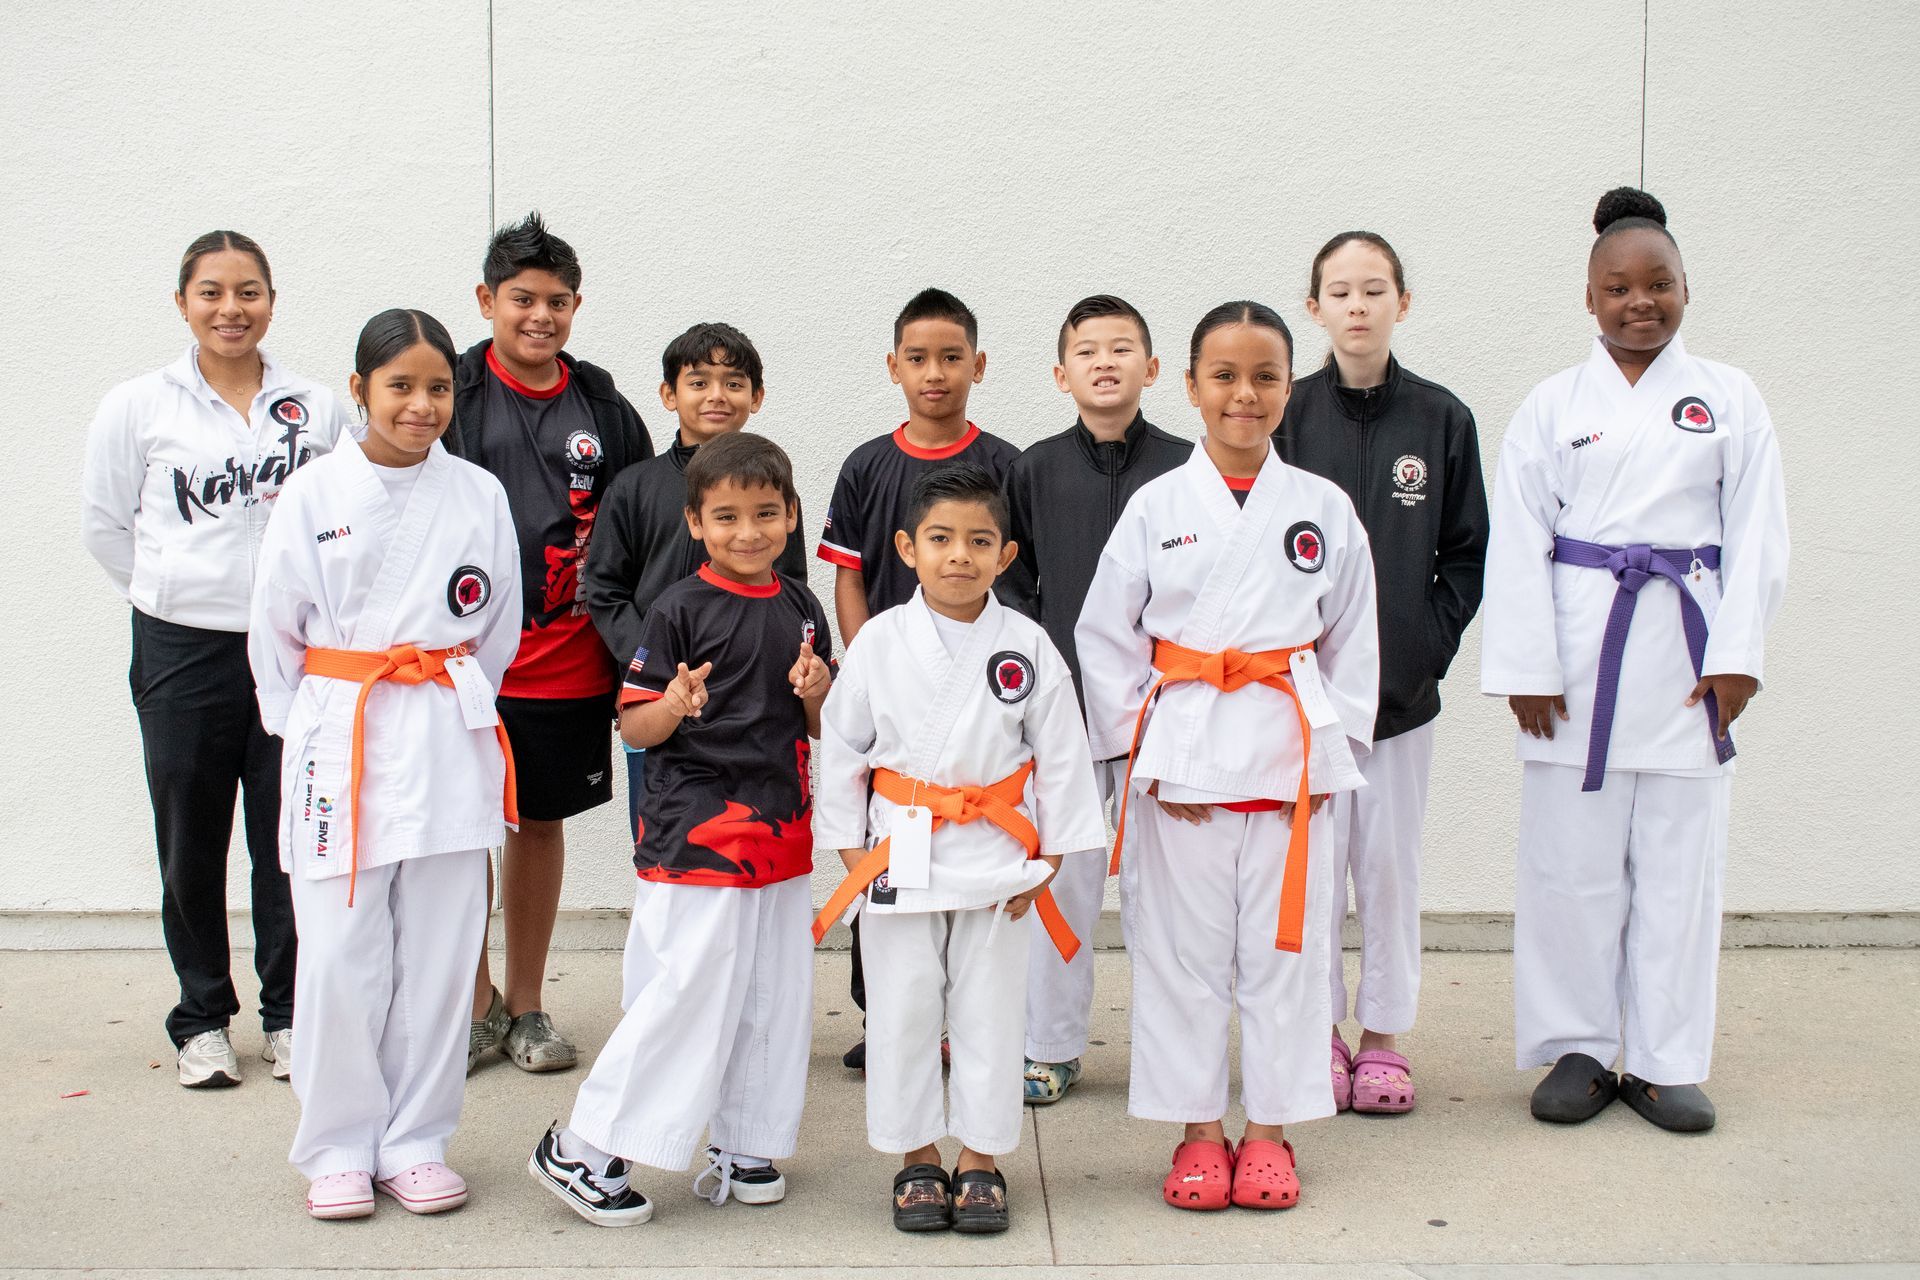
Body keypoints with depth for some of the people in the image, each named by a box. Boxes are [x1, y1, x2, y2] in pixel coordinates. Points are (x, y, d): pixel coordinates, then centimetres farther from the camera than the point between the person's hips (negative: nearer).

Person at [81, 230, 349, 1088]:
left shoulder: (318, 408, 3)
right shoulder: (139, 406, 1)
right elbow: (103, 525, 9)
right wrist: (176, 596, 8)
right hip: (182, 654, 0)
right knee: (190, 846, 8)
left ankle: (289, 1015, 19)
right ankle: (202, 1021, 23)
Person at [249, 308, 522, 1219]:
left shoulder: (480, 496, 3)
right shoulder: (312, 496, -1)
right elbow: (274, 631, 5)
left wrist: (452, 706, 10)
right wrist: (312, 732, 6)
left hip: (449, 748, 2)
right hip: (338, 743, -1)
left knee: (438, 955, 6)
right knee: (339, 957, 1)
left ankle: (416, 1142, 20)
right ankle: (340, 1148, 17)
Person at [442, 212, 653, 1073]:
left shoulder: (604, 410, 8)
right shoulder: (450, 397, -1)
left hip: (569, 665, 3)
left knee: (541, 823, 12)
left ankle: (527, 1006, 25)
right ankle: (478, 1003, 20)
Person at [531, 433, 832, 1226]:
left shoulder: (802, 610, 10)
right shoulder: (681, 610, -7)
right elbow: (633, 727, -7)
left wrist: (818, 696, -4)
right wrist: (674, 706, -27)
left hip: (781, 830, 6)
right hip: (693, 833, -6)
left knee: (774, 997, 11)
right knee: (686, 994, -8)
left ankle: (741, 1146, 26)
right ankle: (582, 1150, 4)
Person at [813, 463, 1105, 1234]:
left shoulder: (1028, 647, -4)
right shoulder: (879, 643, -4)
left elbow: (1061, 755, 1)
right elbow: (841, 747, 2)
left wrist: (1049, 857, -1)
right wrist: (852, 851, 0)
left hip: (996, 861, 0)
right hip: (900, 858, 0)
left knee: (989, 1012, 7)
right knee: (903, 1012, 7)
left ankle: (979, 1159, 22)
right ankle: (918, 1159, 22)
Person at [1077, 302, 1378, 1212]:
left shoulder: (1324, 508, 3)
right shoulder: (1156, 507, 0)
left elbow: (1353, 641, 8)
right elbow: (1106, 637, 3)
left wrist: (1329, 744, 0)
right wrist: (1145, 743, -3)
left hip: (1290, 758, 1)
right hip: (1183, 755, -1)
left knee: (1285, 943, 6)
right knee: (1185, 948, 5)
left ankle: (1269, 1130, 21)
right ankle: (1197, 1130, 19)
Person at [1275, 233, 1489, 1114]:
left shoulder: (1441, 420, 2)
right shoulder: (1285, 416, -1)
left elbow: (1467, 555, 5)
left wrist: (1431, 645, -4)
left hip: (1402, 685, 1)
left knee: (1391, 860, 8)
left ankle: (1384, 1035, 21)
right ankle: (1318, 1031, 19)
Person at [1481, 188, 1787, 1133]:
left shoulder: (1729, 400, 7)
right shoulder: (1552, 407, 5)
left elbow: (1756, 536, 4)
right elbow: (1517, 544, 1)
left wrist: (1736, 654, -5)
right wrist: (1527, 666, -7)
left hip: (1685, 653, 1)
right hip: (1580, 644, -1)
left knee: (1679, 859, 5)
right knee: (1572, 858, 3)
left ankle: (1665, 1062, 16)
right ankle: (1578, 1048, 17)